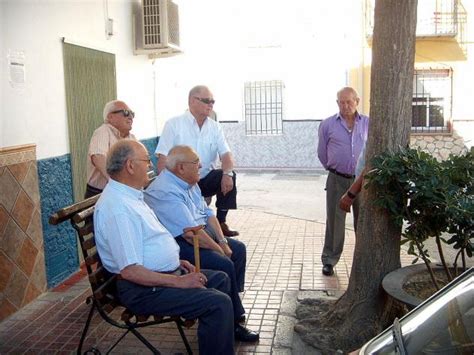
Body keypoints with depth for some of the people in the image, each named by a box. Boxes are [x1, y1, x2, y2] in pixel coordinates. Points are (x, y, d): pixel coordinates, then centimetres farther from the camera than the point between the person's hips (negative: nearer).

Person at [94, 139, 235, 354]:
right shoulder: (117, 209, -24)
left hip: (162, 274, 11)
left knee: (220, 279, 18)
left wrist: (176, 262, 11)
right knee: (219, 303, -20)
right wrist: (179, 282, -22)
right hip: (144, 289, -11)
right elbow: (130, 271, -28)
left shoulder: (130, 195, 10)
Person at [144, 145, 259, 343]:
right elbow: (190, 234, -29)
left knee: (238, 249, 10)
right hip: (178, 245, -11)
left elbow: (208, 213, 9)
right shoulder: (165, 192, -26)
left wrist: (223, 241, -2)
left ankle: (232, 303, 22)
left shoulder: (189, 182, 7)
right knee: (224, 265, -23)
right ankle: (232, 323, -5)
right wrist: (218, 249, -18)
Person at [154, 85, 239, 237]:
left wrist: (227, 173, -26)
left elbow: (226, 154, -4)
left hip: (206, 180, 5)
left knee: (229, 176, -22)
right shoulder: (174, 124, -6)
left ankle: (221, 222, -11)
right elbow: (163, 159, -11)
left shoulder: (215, 127, 6)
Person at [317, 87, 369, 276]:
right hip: (337, 180, -1)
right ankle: (329, 260, 14)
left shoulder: (368, 123, 3)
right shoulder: (327, 125, -1)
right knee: (334, 221, 3)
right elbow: (322, 153, 9)